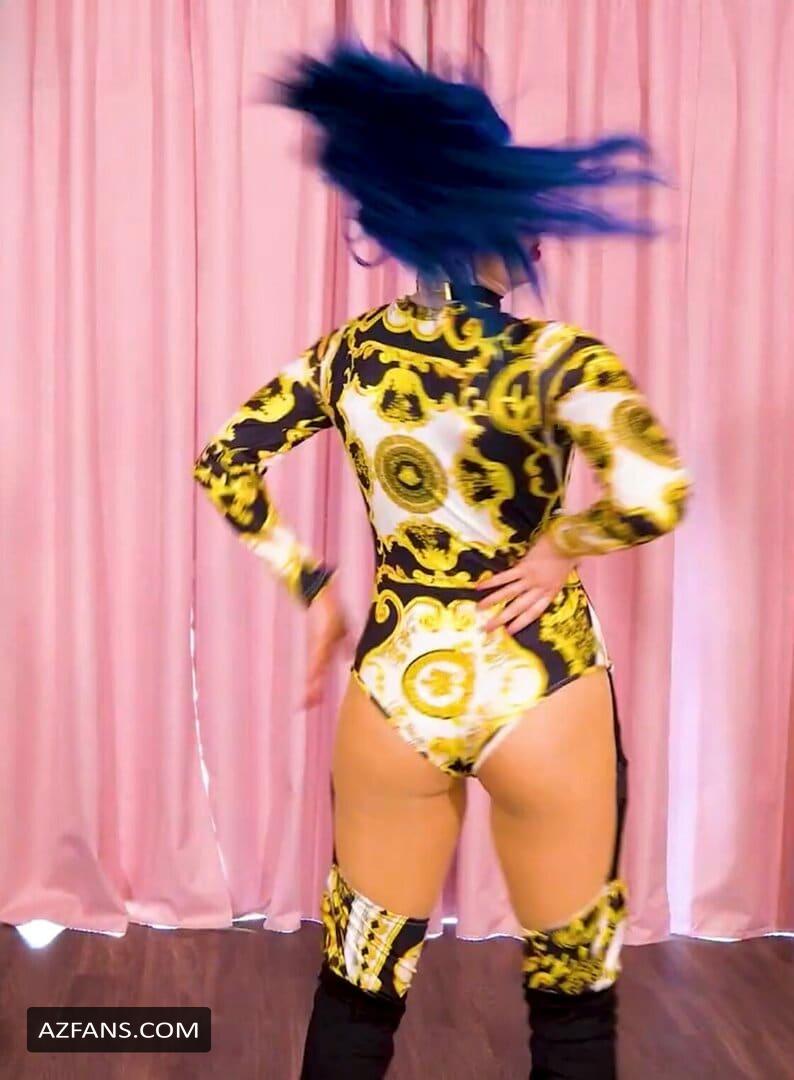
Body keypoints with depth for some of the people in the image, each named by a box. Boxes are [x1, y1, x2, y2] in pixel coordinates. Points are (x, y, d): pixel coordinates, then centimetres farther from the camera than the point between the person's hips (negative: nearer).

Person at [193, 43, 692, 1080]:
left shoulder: (353, 352, -1)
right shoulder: (555, 358, -14)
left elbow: (224, 462, 5)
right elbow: (656, 492, -30)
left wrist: (311, 586, 8)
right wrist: (561, 549, -13)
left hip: (393, 686, 4)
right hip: (540, 691, -3)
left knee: (357, 981, 20)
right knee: (574, 992, 18)